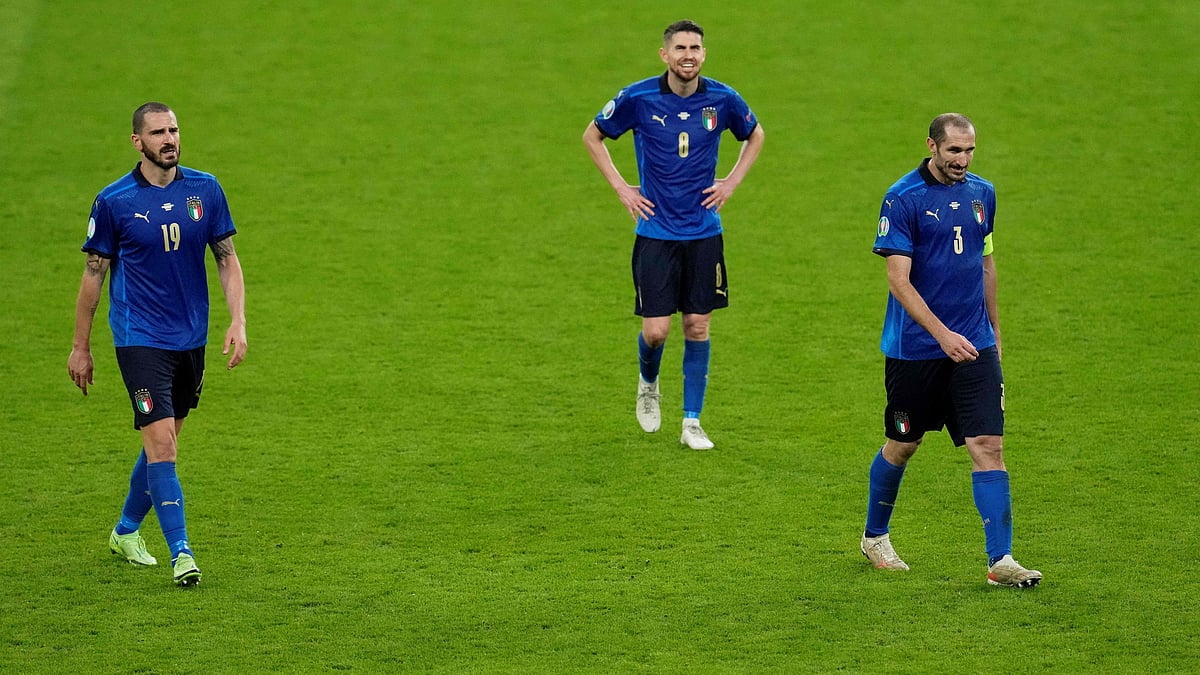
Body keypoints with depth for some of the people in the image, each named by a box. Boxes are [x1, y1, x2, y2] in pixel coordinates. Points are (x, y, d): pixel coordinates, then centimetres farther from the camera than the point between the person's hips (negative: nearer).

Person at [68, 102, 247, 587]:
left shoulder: (205, 190, 1)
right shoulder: (114, 201, -7)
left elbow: (227, 259, 8)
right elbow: (94, 274, 0)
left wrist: (238, 321, -4)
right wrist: (81, 347, 3)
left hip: (191, 339, 4)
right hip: (140, 340, -4)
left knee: (163, 442, 15)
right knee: (161, 441, -14)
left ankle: (127, 531, 35)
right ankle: (181, 554, -13)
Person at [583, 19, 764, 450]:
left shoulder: (722, 99, -4)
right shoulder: (638, 99, -9)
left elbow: (754, 135, 18)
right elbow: (592, 135, 8)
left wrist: (732, 182, 6)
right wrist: (620, 187, 1)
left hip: (704, 232, 2)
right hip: (656, 232, -2)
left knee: (698, 326, 2)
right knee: (656, 330, -5)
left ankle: (692, 423, 11)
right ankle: (648, 384, 29)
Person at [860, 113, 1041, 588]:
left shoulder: (982, 193, 6)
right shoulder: (903, 199, -12)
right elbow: (898, 280, -15)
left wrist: (993, 329, 20)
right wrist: (942, 334, -23)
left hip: (974, 345, 4)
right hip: (914, 348, -4)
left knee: (988, 446, -7)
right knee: (902, 445, 11)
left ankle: (1001, 560, -9)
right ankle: (875, 537, 35)